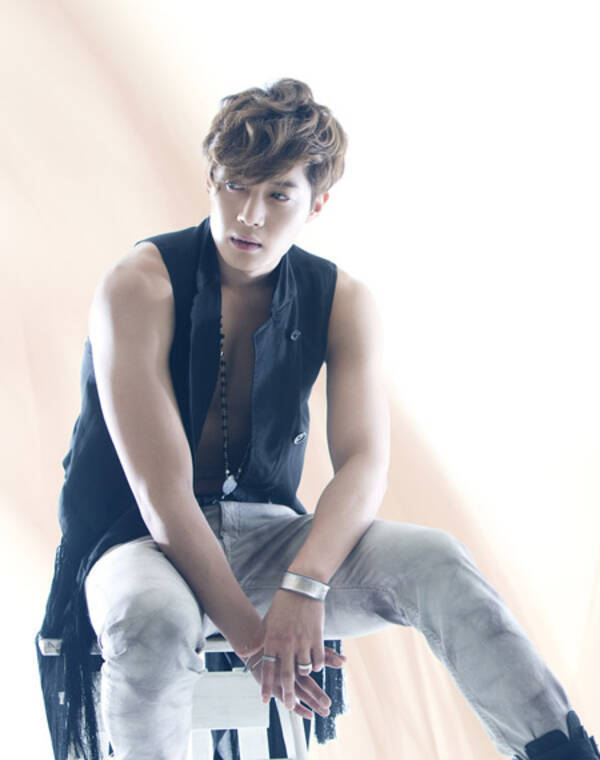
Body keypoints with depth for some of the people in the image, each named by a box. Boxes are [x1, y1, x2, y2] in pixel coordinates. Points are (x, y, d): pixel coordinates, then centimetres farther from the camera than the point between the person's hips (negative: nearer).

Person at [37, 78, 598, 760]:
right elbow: (162, 491, -20)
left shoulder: (342, 302, -1)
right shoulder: (139, 286, -15)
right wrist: (247, 630, -25)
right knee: (153, 622, -40)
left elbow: (364, 464, -12)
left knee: (434, 562, -22)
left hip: (264, 531, 4)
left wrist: (303, 584, -30)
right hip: (142, 542, -3)